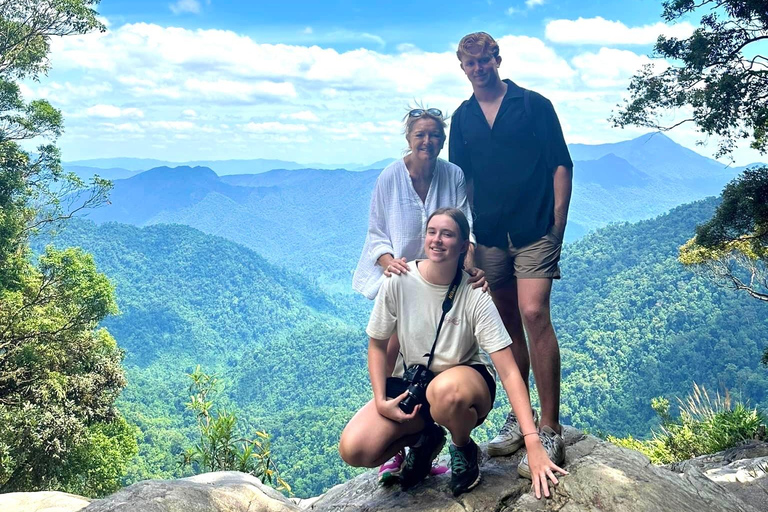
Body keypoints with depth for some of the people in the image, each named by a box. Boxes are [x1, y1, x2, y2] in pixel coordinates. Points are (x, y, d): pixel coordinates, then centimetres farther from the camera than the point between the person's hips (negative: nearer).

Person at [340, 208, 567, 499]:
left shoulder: (475, 297, -20)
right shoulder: (398, 283, -14)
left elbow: (509, 372, -24)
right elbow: (378, 344, 1)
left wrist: (532, 443, -32)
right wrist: (380, 401, -11)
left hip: (465, 380, -2)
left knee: (445, 391, -41)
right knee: (353, 450, -21)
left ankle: (463, 449, -4)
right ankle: (424, 438, 11)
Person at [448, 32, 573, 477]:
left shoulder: (535, 105, 3)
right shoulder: (462, 118, 13)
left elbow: (561, 165, 1)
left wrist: (558, 225, -7)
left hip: (534, 230, -4)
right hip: (489, 235, 5)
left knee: (533, 314, -18)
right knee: (508, 324, 9)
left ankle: (550, 432, -10)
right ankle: (519, 418, 21)